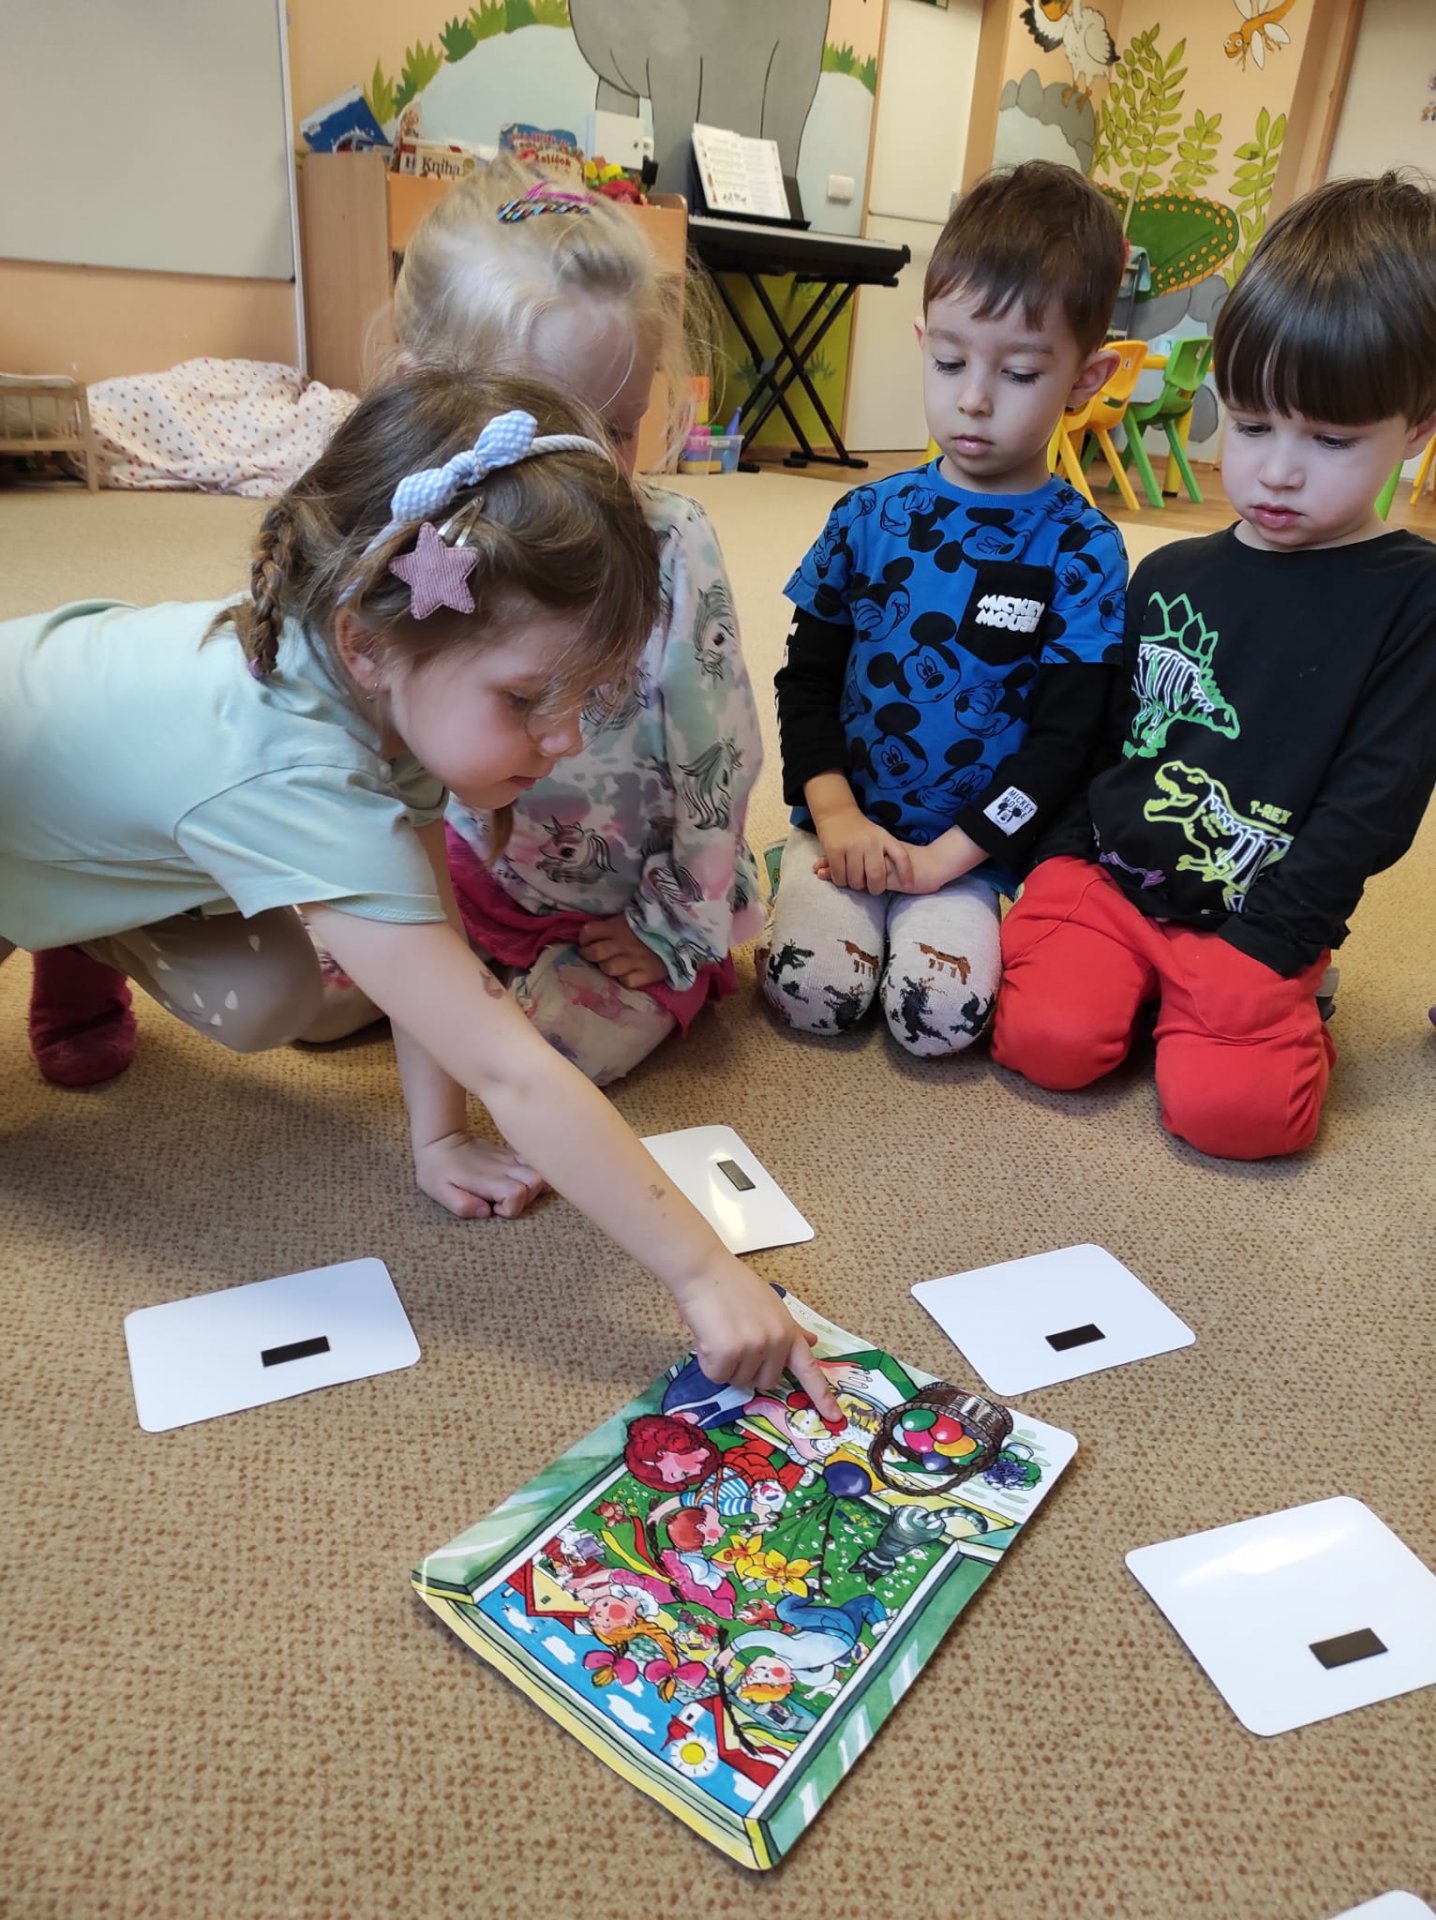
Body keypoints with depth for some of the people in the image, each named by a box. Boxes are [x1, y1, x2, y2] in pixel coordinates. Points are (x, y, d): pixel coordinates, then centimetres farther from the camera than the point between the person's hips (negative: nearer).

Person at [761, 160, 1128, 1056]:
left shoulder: (1079, 549, -4)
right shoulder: (870, 516, 3)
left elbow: (1064, 737, -6)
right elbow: (807, 674, 6)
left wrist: (947, 854, -14)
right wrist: (835, 814, -9)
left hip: (973, 850, -1)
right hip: (845, 822, 2)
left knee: (941, 1013, -24)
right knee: (812, 990, -20)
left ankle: (933, 908, 7)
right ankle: (809, 876, 10)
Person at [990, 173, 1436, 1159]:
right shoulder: (1169, 576, 10)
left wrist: (1261, 948, -14)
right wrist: (1060, 858, 3)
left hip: (1258, 921, -2)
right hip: (1104, 875, 3)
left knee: (1229, 1104, -25)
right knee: (1048, 1036, -22)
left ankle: (1286, 1004, 6)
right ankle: (1148, 983, 7)